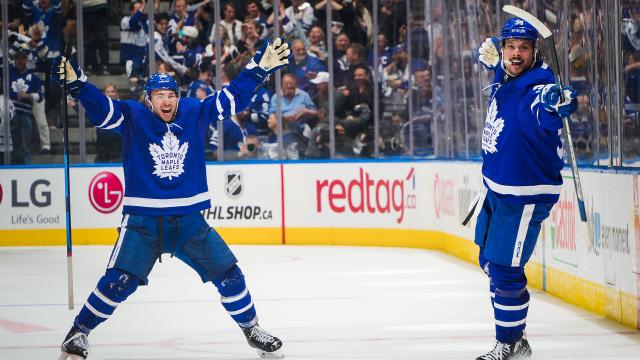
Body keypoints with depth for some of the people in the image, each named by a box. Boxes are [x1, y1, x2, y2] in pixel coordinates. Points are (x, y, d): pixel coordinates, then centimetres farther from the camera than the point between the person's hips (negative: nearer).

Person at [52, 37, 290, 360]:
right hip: (142, 221, -3)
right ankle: (78, 334, 3)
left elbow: (233, 97, 4)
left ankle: (251, 328, 26)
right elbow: (99, 106, -18)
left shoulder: (196, 113, 2)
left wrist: (261, 67, -4)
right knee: (119, 281, -14)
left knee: (228, 275, 4)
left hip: (189, 220, 3)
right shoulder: (132, 117, -5)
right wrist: (74, 82, -35)